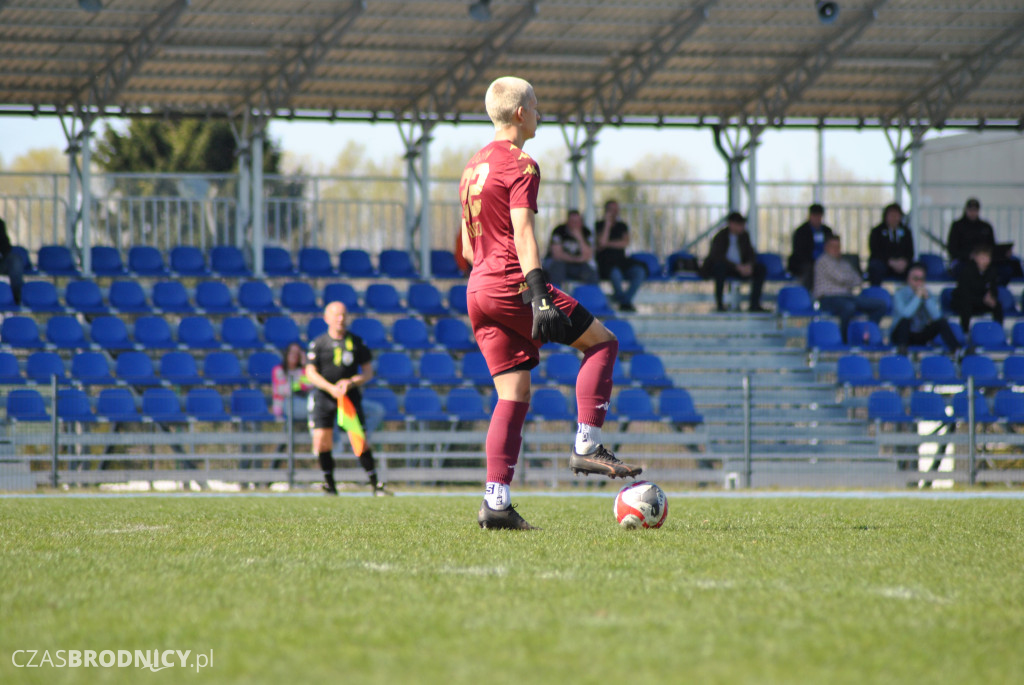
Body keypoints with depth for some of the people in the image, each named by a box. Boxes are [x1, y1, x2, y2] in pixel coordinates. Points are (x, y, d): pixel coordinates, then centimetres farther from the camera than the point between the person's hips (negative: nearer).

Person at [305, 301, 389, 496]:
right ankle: (329, 485, 10)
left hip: (350, 395, 0)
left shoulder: (357, 342, 3)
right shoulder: (318, 344, 1)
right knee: (322, 442, -7)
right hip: (324, 396, 0)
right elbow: (311, 373, -4)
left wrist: (350, 382, -15)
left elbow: (368, 372, 4)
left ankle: (374, 484, -2)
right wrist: (331, 388, -19)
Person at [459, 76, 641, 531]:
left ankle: (496, 501, -4)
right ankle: (586, 447, -5)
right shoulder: (520, 166, -7)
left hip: (477, 292, 8)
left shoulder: (473, 166, 19)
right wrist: (540, 299, -25)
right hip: (512, 284, -8)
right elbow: (522, 234, -19)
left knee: (514, 395, 6)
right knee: (602, 343, 4)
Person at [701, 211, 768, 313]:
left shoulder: (744, 236, 4)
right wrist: (738, 267, -35)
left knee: (760, 268, -14)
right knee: (720, 265, -40)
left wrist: (749, 265, -20)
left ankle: (754, 304, -15)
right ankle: (719, 303, -34)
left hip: (739, 269, 6)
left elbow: (751, 254, 5)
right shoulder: (720, 237, -14)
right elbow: (718, 257, -27)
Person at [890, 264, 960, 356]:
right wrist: (917, 297, -26)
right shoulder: (900, 294, -10)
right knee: (905, 319, -35)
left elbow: (936, 316, -11)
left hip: (921, 337, 4)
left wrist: (927, 298, -20)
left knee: (941, 321, -20)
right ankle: (902, 349, -46)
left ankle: (957, 350, -32)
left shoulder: (928, 294, 2)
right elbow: (905, 314, -29)